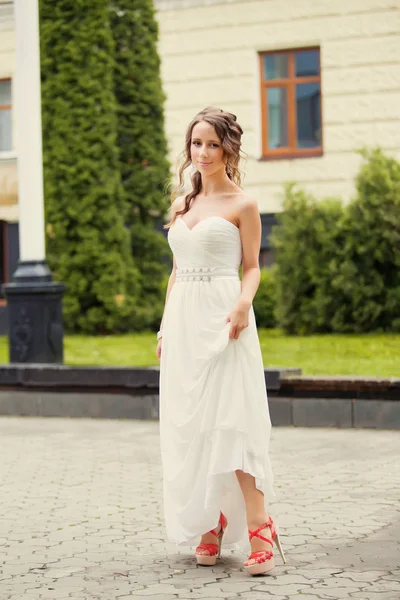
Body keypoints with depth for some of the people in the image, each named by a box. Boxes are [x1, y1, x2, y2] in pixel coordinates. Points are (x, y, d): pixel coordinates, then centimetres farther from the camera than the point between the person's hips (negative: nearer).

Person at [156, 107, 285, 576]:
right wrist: (165, 326, 14)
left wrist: (243, 303, -19)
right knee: (189, 423, 3)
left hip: (222, 317, -6)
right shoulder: (182, 206, 17)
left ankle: (258, 528, -12)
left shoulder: (242, 204, 1)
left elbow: (251, 268, 0)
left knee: (231, 418, -13)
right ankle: (208, 526, 11)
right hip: (183, 322, 6)